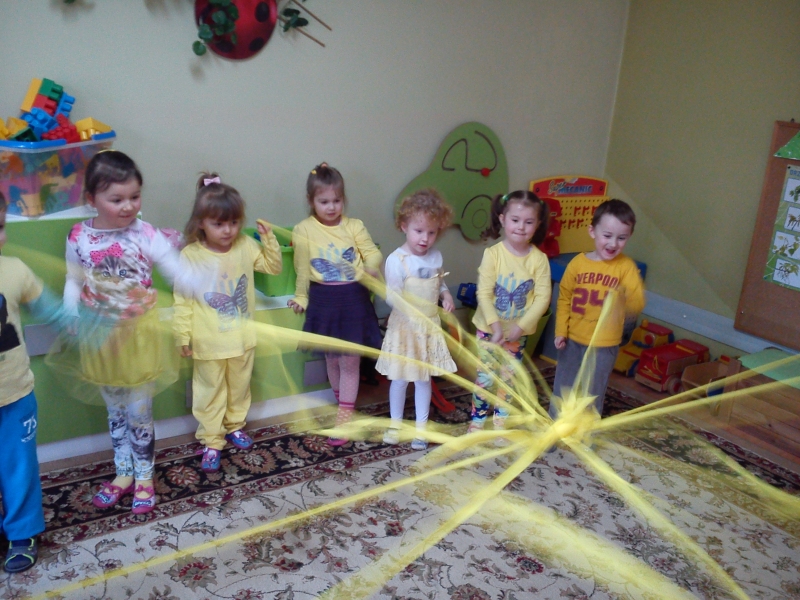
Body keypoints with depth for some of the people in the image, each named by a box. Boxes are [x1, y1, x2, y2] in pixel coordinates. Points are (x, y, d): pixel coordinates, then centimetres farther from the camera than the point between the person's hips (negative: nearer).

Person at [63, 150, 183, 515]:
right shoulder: (79, 237, -5)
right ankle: (123, 473, 35)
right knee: (116, 410, 17)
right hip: (100, 336, 3)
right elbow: (73, 282, 5)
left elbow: (179, 272, -14)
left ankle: (143, 477, 26)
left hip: (138, 334, -2)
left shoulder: (145, 234, -13)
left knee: (139, 412, 7)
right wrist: (71, 316, -10)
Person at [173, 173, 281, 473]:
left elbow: (273, 266, 7)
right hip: (208, 343, -4)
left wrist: (269, 239, -8)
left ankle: (235, 425, 43)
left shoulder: (245, 246, -6)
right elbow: (182, 300, -11)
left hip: (242, 338, 4)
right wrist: (182, 335, -10)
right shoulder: (190, 256, -16)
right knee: (210, 393, 10)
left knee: (239, 388, 21)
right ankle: (211, 441, 24)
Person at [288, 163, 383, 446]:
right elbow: (302, 269, 3)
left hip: (354, 298, -1)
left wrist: (373, 265, -27)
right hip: (324, 300, 1)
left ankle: (344, 418, 10)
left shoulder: (354, 226, -3)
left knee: (350, 361, 1)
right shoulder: (303, 230, -4)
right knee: (332, 359, 14)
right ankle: (344, 406, 33)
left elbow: (372, 253, -5)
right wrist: (301, 298, 10)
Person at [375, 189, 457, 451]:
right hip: (404, 327, -4)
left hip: (430, 326, 4)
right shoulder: (396, 260, -19)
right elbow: (392, 296, -22)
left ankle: (421, 427, 26)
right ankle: (396, 424, 30)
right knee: (400, 378, 10)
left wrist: (446, 295, -3)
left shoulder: (436, 256, -1)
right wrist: (412, 312, -37)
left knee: (424, 378, 12)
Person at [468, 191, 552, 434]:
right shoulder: (493, 254, -15)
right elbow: (484, 293, -16)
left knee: (508, 378, 15)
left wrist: (520, 326, -20)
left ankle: (501, 421, 32)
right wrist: (495, 325, -24)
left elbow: (542, 297, -12)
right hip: (489, 328, -2)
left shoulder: (539, 259, -10)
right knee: (485, 377, 4)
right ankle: (477, 419, 23)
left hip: (518, 331, 2)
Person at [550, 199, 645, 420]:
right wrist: (561, 331, -1)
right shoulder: (578, 263, -5)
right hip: (573, 340, 2)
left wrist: (628, 296, -38)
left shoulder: (626, 267, -9)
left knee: (592, 396, 10)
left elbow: (637, 306, -16)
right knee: (562, 389, 17)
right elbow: (564, 298, 2)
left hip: (604, 345, -2)